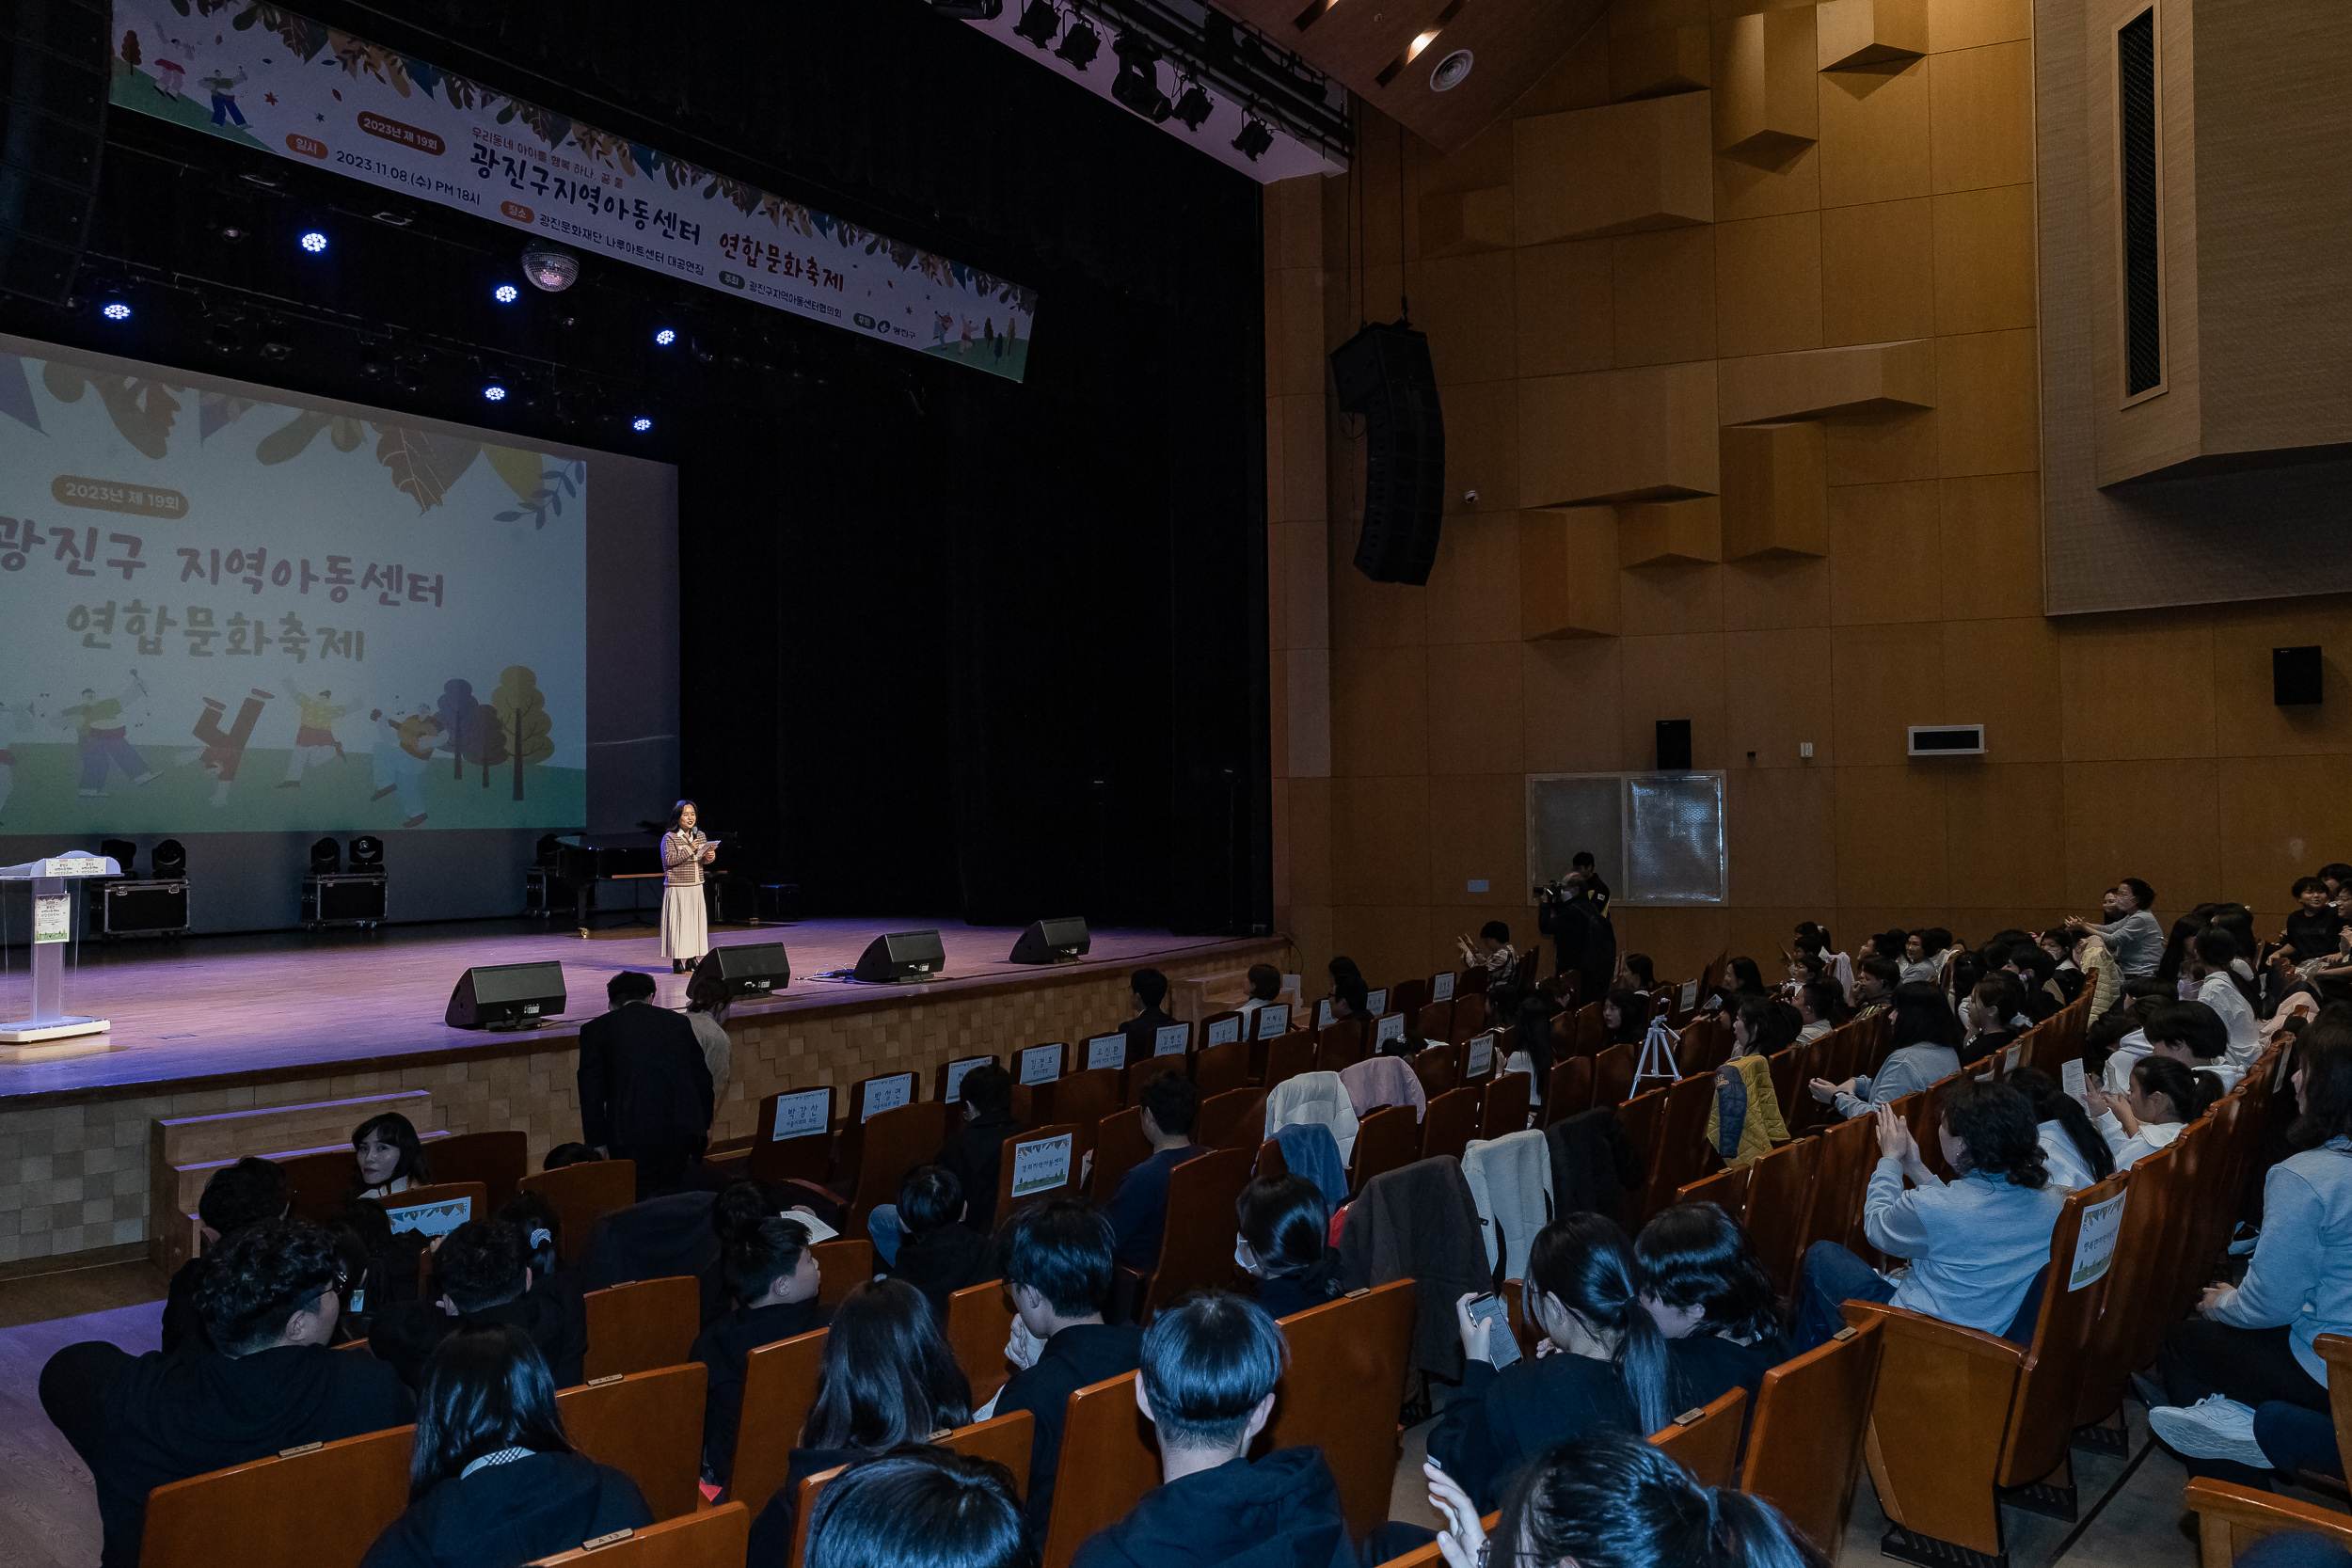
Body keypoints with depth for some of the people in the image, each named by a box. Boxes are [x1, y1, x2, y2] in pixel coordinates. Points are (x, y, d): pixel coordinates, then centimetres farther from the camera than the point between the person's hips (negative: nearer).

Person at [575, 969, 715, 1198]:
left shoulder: (595, 1029, 8)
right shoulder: (679, 1022, 16)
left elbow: (591, 1090, 3)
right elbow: (702, 1078, 17)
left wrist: (597, 1142, 6)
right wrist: (703, 1127, 24)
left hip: (632, 1131, -3)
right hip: (683, 1127, 3)